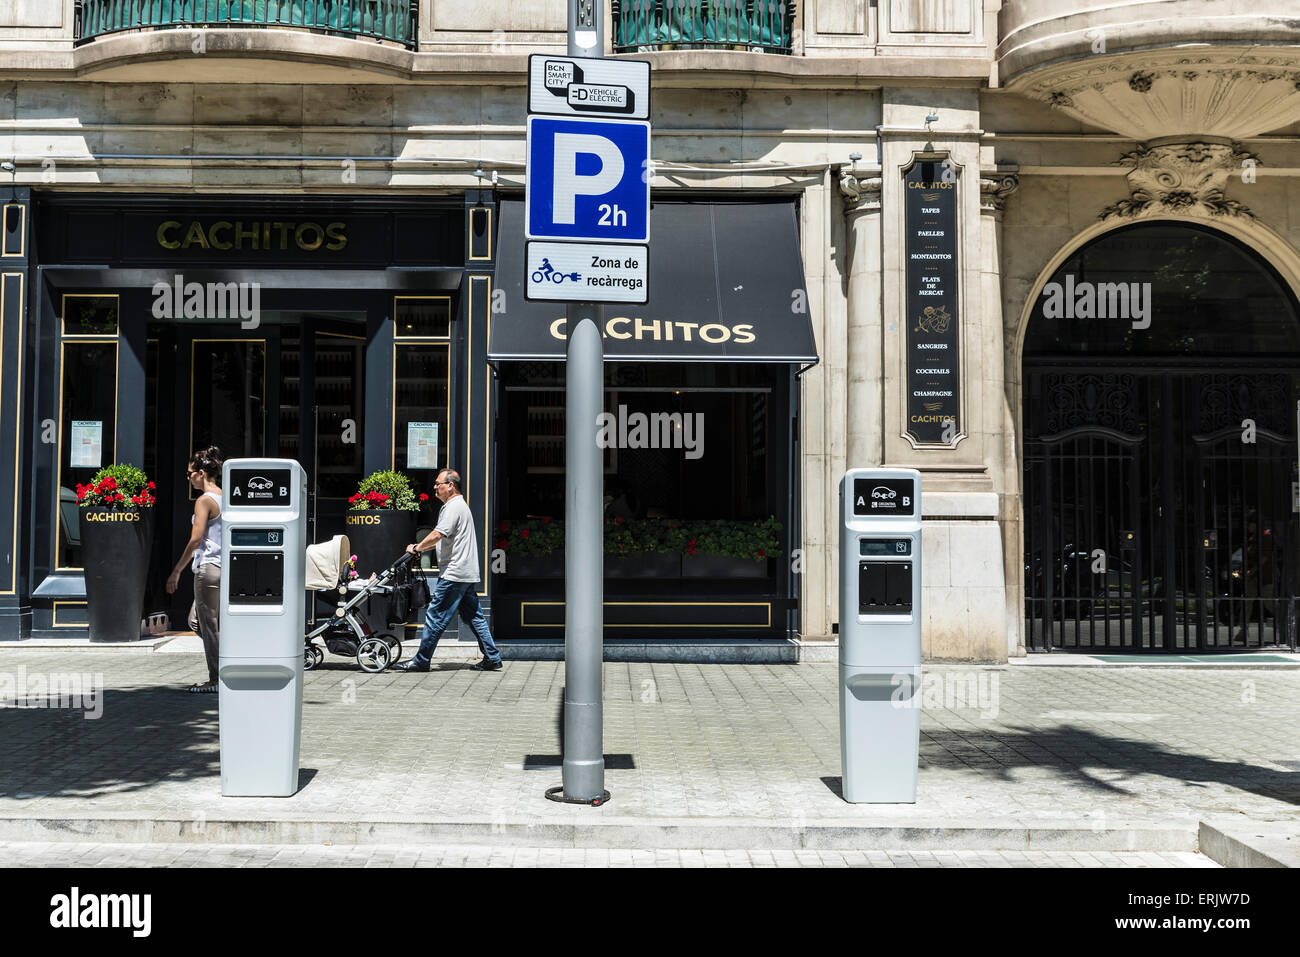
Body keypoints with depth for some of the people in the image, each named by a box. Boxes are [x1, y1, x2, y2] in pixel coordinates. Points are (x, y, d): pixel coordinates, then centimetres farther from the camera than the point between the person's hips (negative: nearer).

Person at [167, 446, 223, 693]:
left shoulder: (204, 500, -12)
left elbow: (196, 539, -19)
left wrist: (177, 570, -15)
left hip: (209, 568, -8)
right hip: (226, 568, 9)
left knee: (208, 624, 0)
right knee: (196, 620, 18)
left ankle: (215, 680, 4)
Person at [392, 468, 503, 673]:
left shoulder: (454, 506, -13)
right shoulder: (459, 505, 20)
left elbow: (437, 535, -23)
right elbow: (444, 539, 26)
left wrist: (416, 548, -10)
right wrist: (422, 548, 19)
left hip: (454, 574, -11)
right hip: (468, 573, 11)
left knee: (436, 616, -5)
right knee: (474, 617, 11)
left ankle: (421, 661, 0)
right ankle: (492, 658, 11)